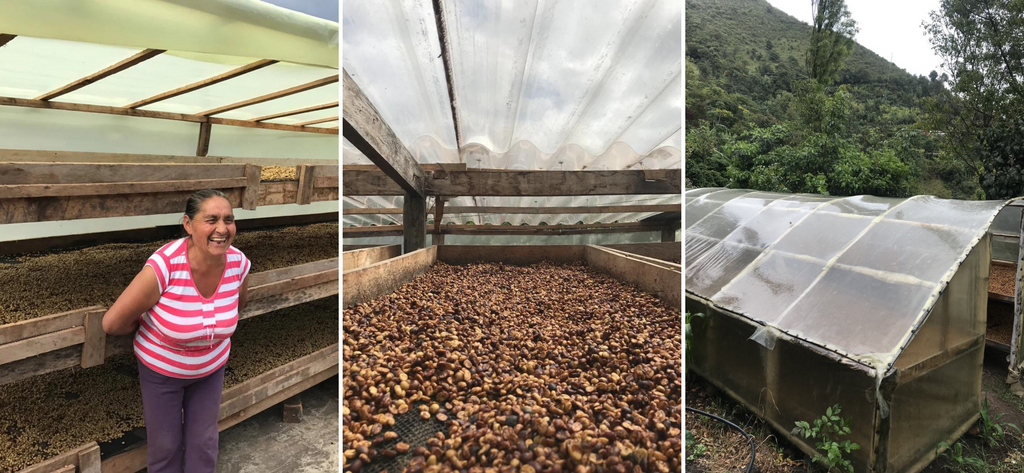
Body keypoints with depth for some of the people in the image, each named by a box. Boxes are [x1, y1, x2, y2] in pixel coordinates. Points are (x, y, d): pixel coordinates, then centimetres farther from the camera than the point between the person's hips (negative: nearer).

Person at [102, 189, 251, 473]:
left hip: (211, 367, 3)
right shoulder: (164, 267, -34)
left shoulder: (239, 263, -21)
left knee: (204, 441, 17)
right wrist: (145, 326, -3)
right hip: (160, 367, -2)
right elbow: (112, 323, -21)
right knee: (165, 444, 16)